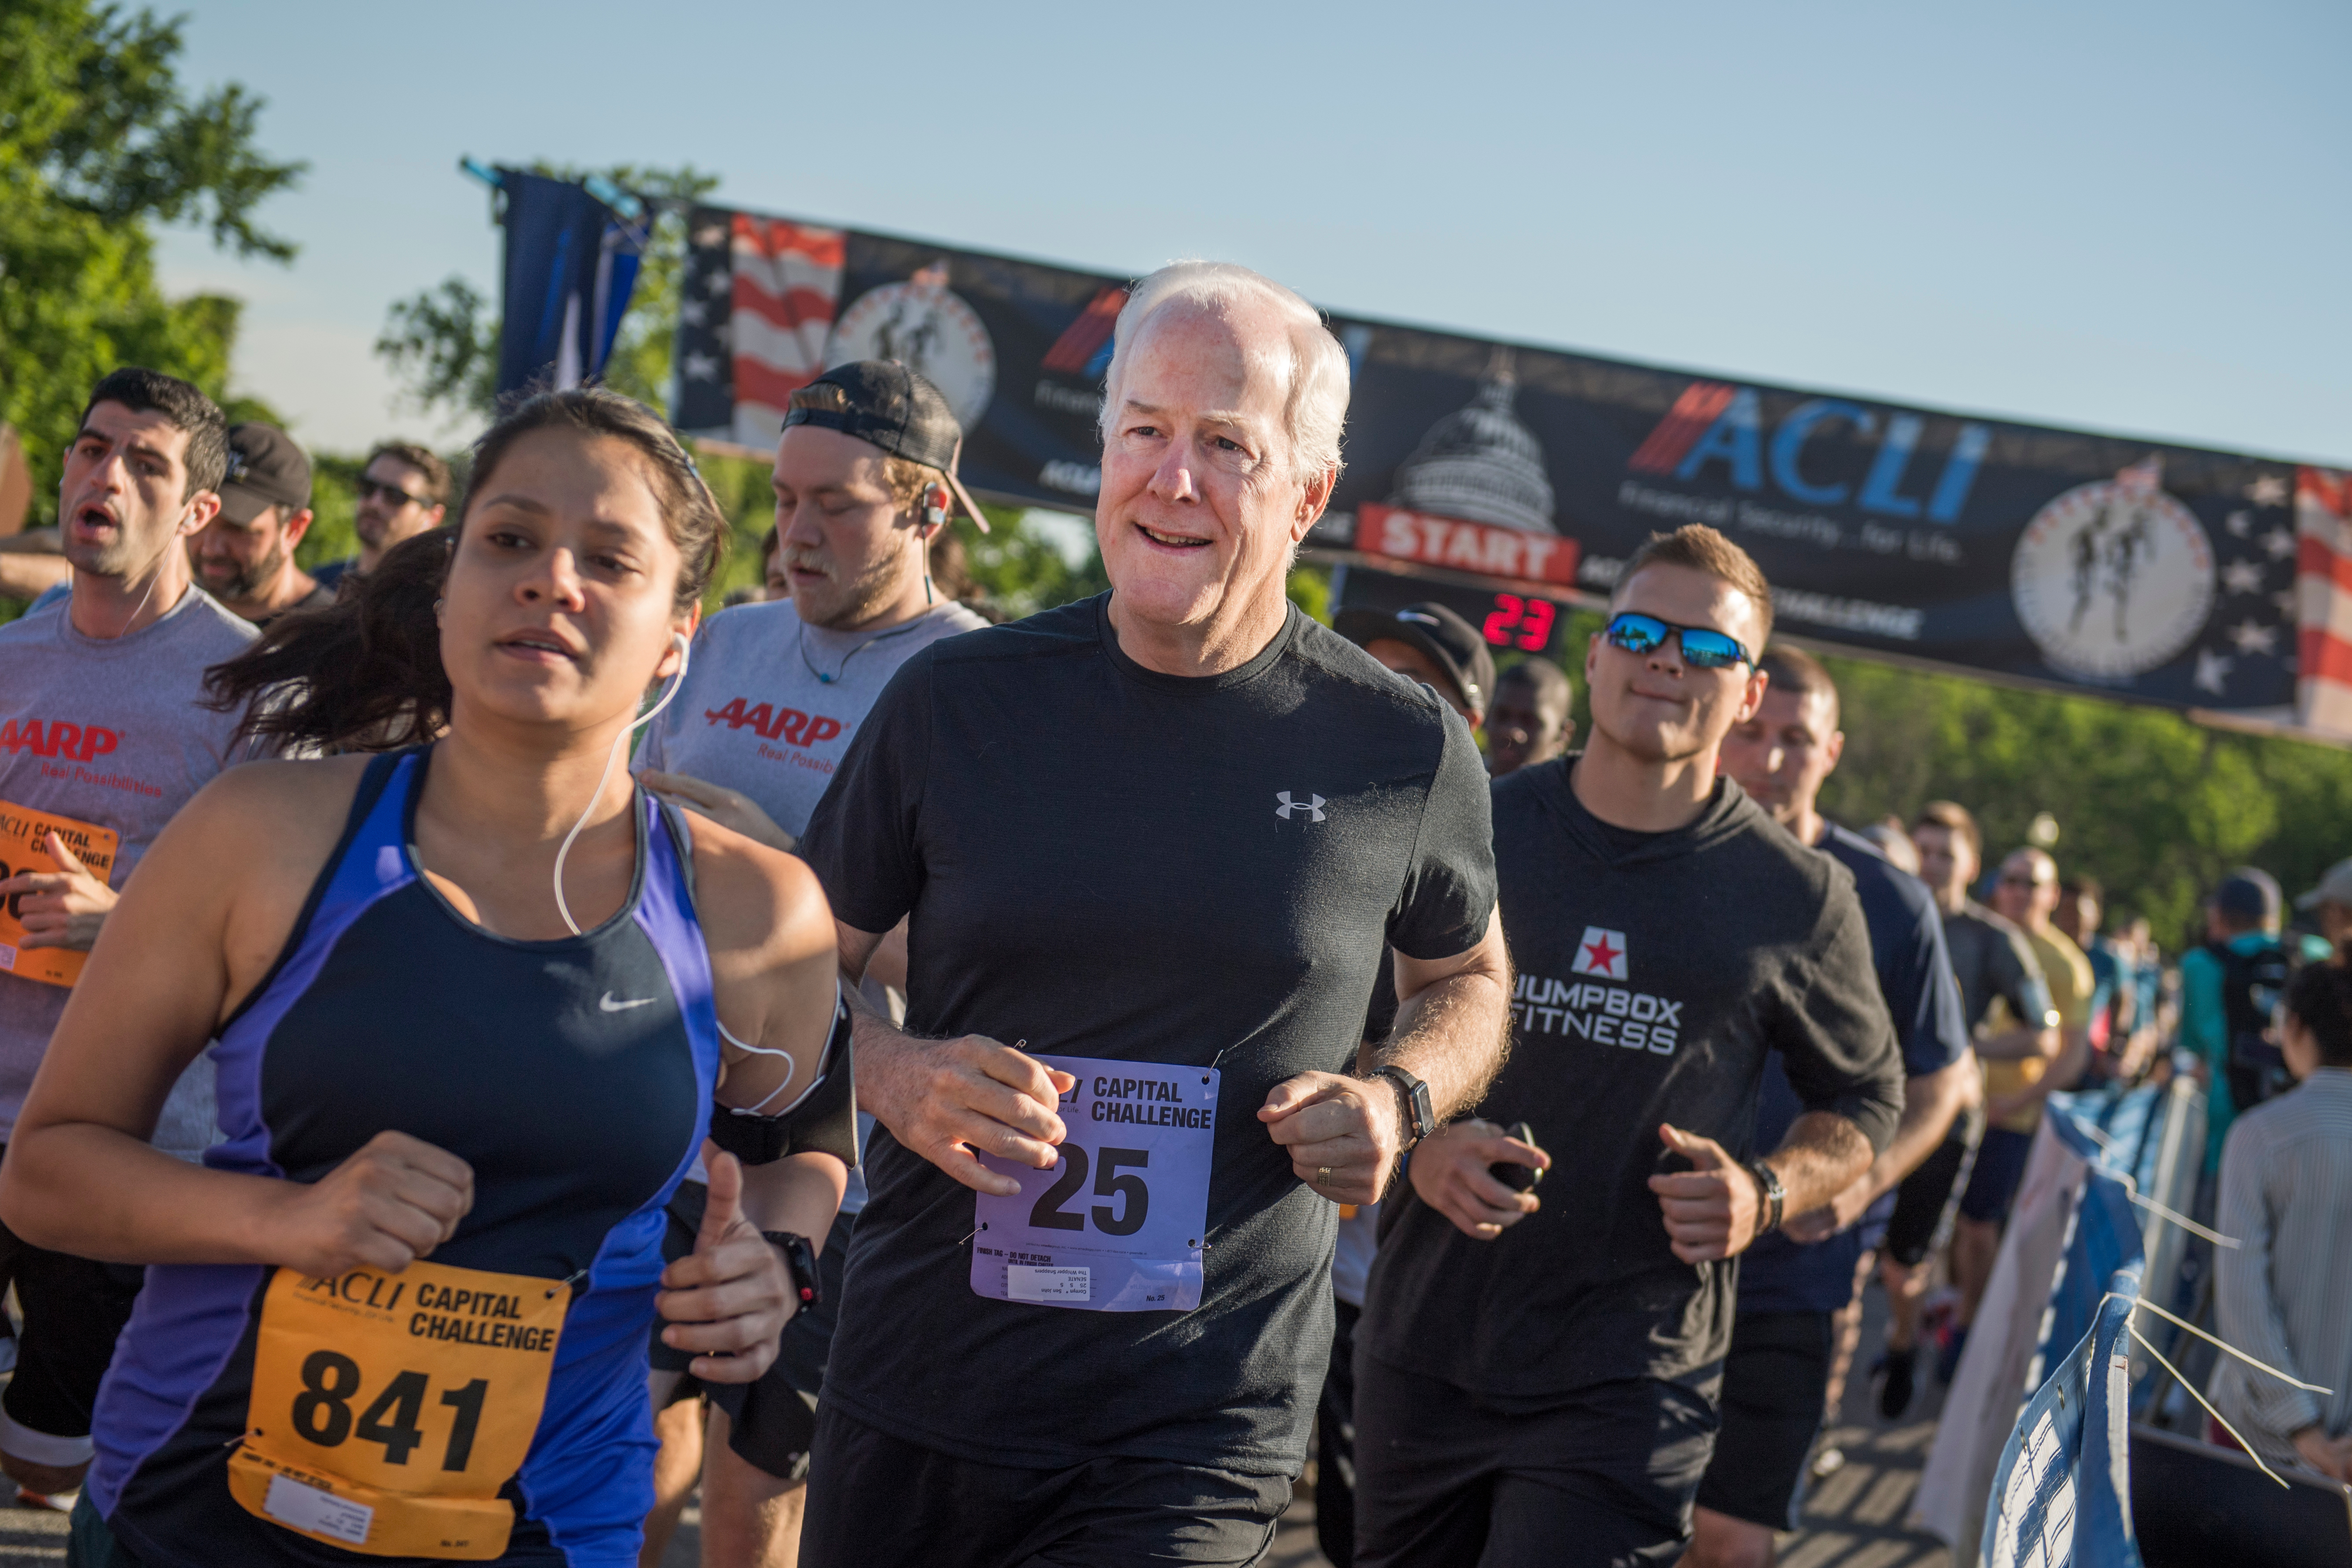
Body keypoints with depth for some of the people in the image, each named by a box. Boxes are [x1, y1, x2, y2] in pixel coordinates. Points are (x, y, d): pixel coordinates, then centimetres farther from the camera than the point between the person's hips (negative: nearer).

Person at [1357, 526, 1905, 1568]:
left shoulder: (1801, 901, 1)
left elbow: (1868, 1097, 13)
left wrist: (1764, 1195, -6)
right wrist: (1415, 1147, -9)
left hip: (1627, 1391, -2)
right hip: (1422, 1354, 2)